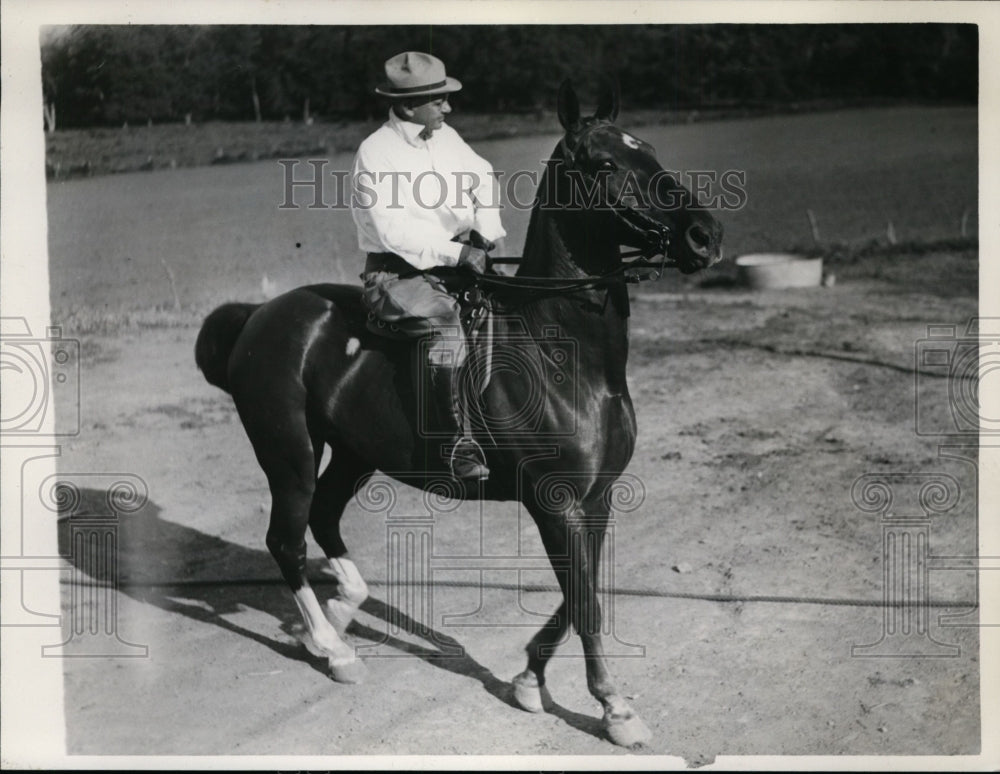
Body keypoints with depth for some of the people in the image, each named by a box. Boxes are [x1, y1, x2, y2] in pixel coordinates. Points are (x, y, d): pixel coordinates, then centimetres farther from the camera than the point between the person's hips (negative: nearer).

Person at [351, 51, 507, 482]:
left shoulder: (446, 138, 11)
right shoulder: (376, 153, -11)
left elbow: (483, 180, 23)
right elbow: (393, 231, -21)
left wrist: (489, 231, 4)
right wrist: (457, 253, -25)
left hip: (458, 259, 8)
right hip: (397, 273, -8)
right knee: (444, 319, -34)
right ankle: (458, 442, -30)